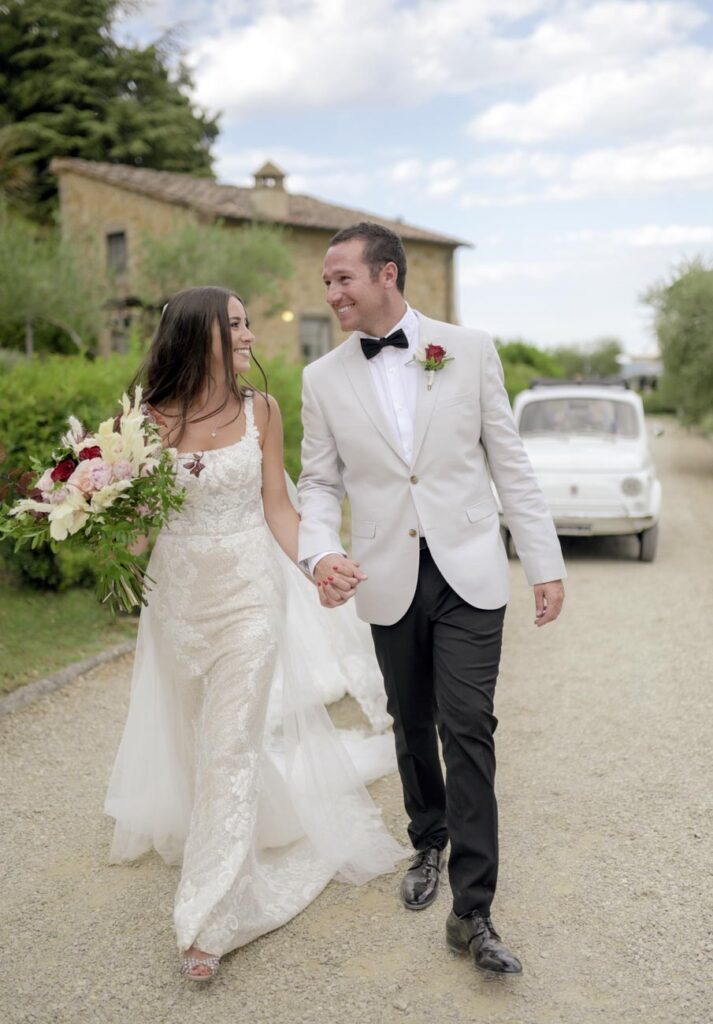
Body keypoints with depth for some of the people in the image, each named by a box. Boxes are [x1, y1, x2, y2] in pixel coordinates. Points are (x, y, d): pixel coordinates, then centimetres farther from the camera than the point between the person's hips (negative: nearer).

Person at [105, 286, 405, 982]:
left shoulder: (260, 410, -3)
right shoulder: (153, 418, -5)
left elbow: (277, 508, -1)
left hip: (250, 589, -1)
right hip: (178, 591, 1)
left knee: (233, 741, -2)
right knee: (195, 733, 17)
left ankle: (209, 917, 6)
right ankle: (204, 840, 47)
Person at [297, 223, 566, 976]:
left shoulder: (469, 350, -2)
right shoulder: (324, 378, 2)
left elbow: (508, 462, 1)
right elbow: (319, 482, 5)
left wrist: (544, 563, 0)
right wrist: (319, 552, -16)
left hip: (469, 574, -2)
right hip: (388, 582, 2)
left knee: (467, 730, -6)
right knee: (412, 725, 16)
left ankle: (471, 912, 5)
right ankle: (428, 845, 41)